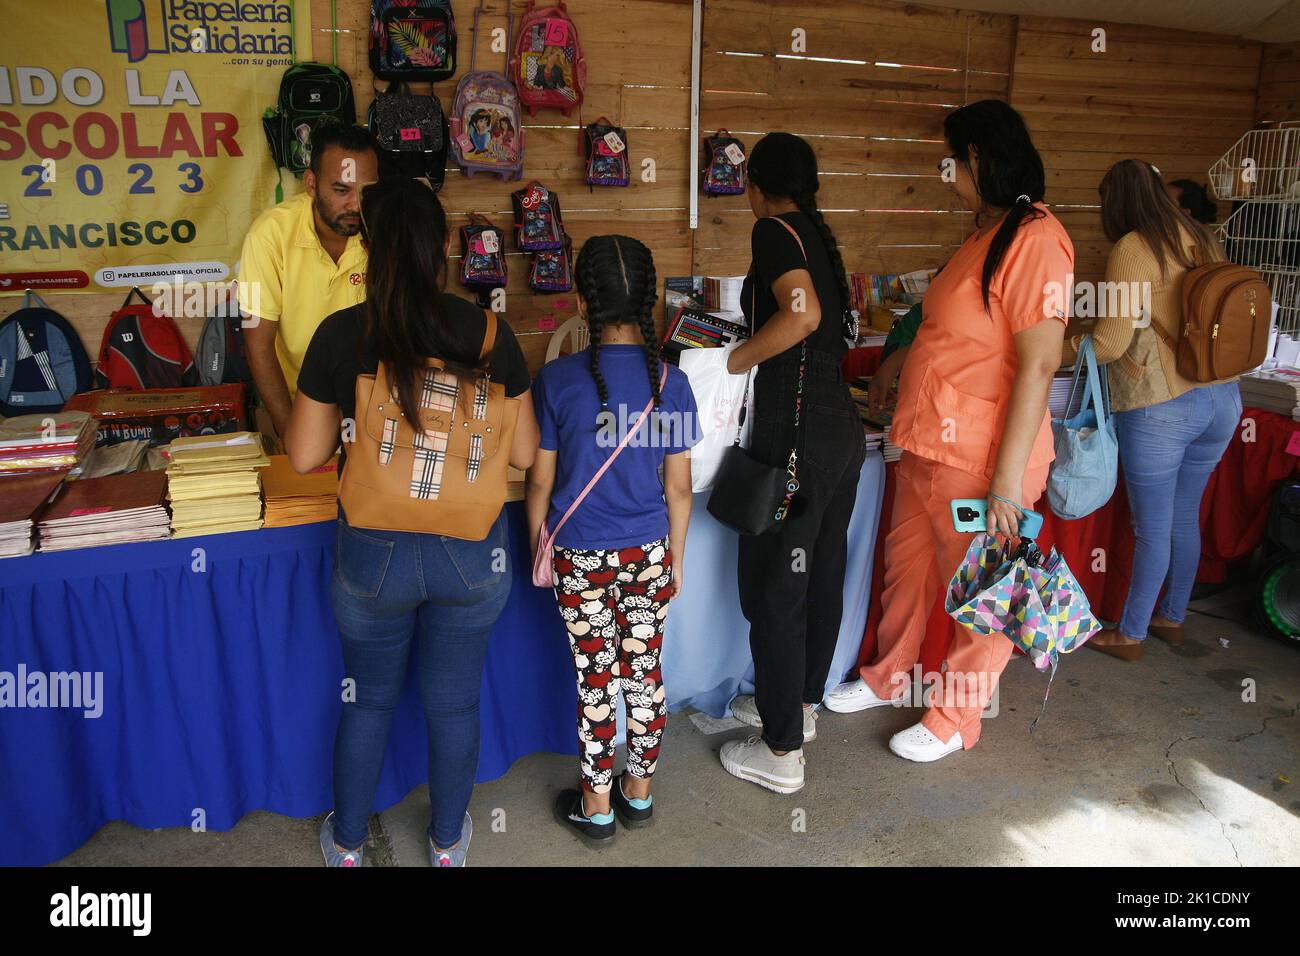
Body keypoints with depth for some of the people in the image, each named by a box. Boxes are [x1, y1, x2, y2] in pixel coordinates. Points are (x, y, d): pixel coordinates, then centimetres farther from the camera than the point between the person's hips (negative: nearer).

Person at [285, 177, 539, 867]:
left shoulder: (340, 335, -12)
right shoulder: (489, 333, -10)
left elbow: (305, 456, -4)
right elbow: (523, 453, -4)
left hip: (374, 552, 0)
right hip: (470, 552, 0)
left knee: (368, 699, 23)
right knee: (454, 704, 20)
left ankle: (346, 844, 43)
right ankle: (447, 842, 41)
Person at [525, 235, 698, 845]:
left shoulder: (557, 379, -13)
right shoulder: (671, 382, -8)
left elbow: (540, 480, -7)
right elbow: (679, 486, -2)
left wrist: (539, 551, 8)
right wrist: (676, 560, 11)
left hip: (581, 559, -2)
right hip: (650, 554, 2)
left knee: (595, 681, 10)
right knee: (644, 673, 15)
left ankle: (596, 807, 27)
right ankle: (639, 792, 33)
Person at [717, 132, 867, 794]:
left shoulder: (775, 229, -9)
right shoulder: (819, 235, 15)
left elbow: (802, 313, -26)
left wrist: (734, 361, -14)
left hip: (797, 434, -9)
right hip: (842, 427, 9)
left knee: (773, 588, 1)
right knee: (821, 576, 19)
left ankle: (781, 753, 13)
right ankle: (800, 703, 38)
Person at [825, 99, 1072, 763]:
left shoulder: (1035, 240, -18)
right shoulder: (984, 234, 11)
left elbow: (1038, 365, -22)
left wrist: (1008, 482, -23)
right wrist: (894, 372, 31)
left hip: (980, 461, -9)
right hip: (928, 447, 9)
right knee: (907, 568, 21)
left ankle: (955, 719, 29)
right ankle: (888, 678, 42)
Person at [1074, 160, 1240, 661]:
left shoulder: (1133, 249, -13)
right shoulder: (1203, 240, 9)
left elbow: (1110, 341, -17)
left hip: (1160, 408, -7)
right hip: (1222, 400, 7)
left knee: (1153, 530, 4)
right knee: (1185, 518, 20)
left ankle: (1130, 635, 19)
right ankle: (1173, 618, 35)